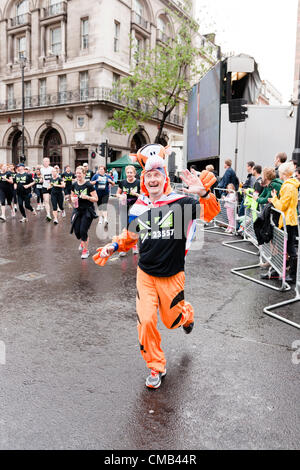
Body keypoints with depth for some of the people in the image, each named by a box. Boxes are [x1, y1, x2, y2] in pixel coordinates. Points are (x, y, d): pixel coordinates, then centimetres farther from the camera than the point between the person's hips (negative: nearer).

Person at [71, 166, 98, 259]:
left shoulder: (89, 185, -12)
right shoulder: (74, 185, 3)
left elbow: (96, 199, -11)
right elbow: (72, 196, 19)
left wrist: (87, 197, -26)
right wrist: (73, 199, -4)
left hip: (87, 211, -5)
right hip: (77, 210, 5)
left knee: (83, 230, -10)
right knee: (76, 231, 3)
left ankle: (86, 250, 9)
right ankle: (82, 241, 39)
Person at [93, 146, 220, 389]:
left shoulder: (180, 202, -11)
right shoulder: (138, 209, 0)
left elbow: (210, 212, -21)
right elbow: (131, 236, 15)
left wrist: (204, 194, -40)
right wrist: (113, 246, -1)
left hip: (172, 275, -2)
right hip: (145, 275, 3)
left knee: (172, 320, 12)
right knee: (146, 321, -5)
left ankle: (187, 312, 52)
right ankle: (156, 367, 19)